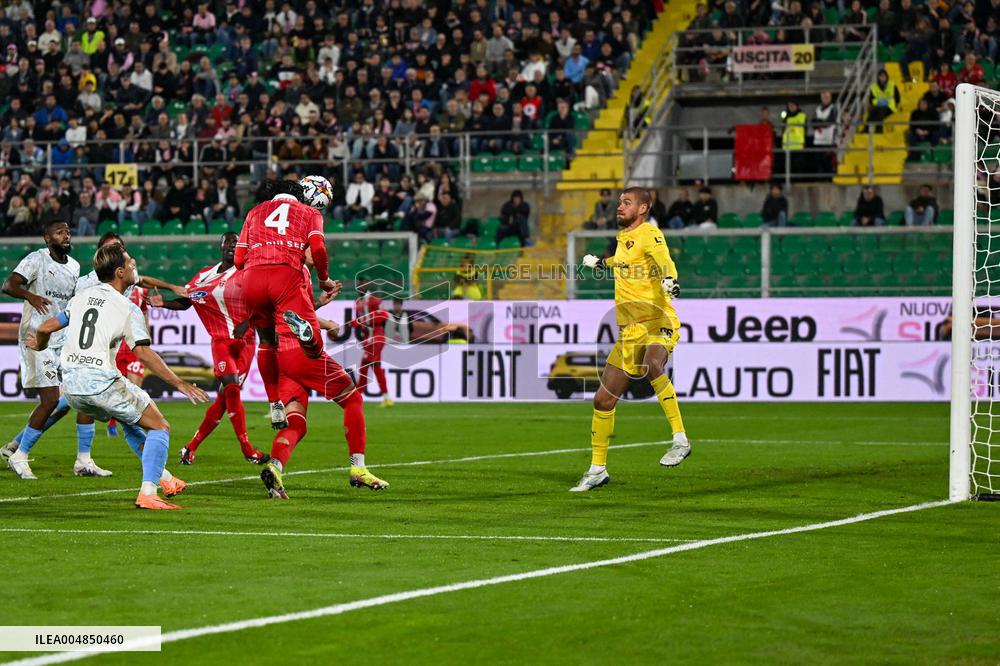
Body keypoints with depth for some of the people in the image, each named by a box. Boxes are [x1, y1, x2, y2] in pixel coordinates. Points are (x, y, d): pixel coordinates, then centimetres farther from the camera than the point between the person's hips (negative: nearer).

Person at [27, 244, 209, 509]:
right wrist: (180, 384, -14)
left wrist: (40, 345, 42)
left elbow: (45, 329, 18)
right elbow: (143, 352, -14)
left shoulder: (80, 298, 14)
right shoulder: (127, 308, -4)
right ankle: (148, 493, -14)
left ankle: (163, 477, 26)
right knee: (159, 427, 3)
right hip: (101, 382, -7)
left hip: (71, 387, 7)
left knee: (130, 422, 30)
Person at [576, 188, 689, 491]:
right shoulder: (623, 237, 14)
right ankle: (597, 469, 22)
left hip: (658, 324, -8)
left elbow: (664, 260, -32)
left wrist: (669, 279, -52)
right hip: (630, 331, 8)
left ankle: (680, 440, -31)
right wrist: (602, 262, 53)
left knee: (652, 366, -40)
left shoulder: (649, 235, -10)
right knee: (603, 400, 7)